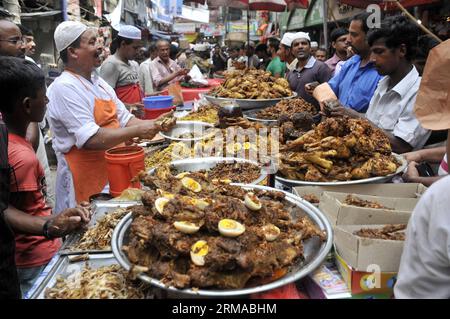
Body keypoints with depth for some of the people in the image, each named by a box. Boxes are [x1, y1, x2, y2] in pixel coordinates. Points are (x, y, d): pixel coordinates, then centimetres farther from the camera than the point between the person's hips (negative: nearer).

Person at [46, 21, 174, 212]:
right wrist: (137, 131, -21)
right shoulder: (65, 88, -18)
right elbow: (91, 139, -26)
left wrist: (154, 125, -4)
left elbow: (124, 119, 12)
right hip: (86, 181, -8)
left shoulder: (98, 82, 11)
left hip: (113, 172, 9)